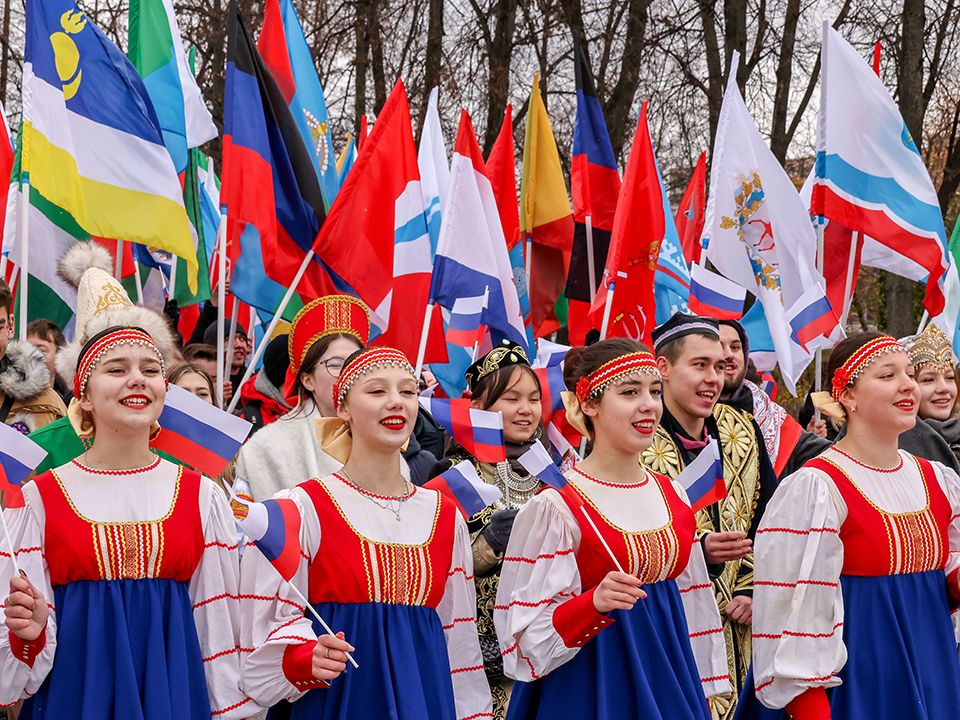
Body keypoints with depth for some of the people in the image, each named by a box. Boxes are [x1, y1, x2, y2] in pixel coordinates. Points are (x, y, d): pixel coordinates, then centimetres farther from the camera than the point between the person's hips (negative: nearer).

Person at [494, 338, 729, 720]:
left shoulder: (671, 495, 6)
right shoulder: (555, 507, -13)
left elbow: (695, 610, 14)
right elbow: (528, 637, -14)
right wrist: (595, 603, -28)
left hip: (668, 685, 5)